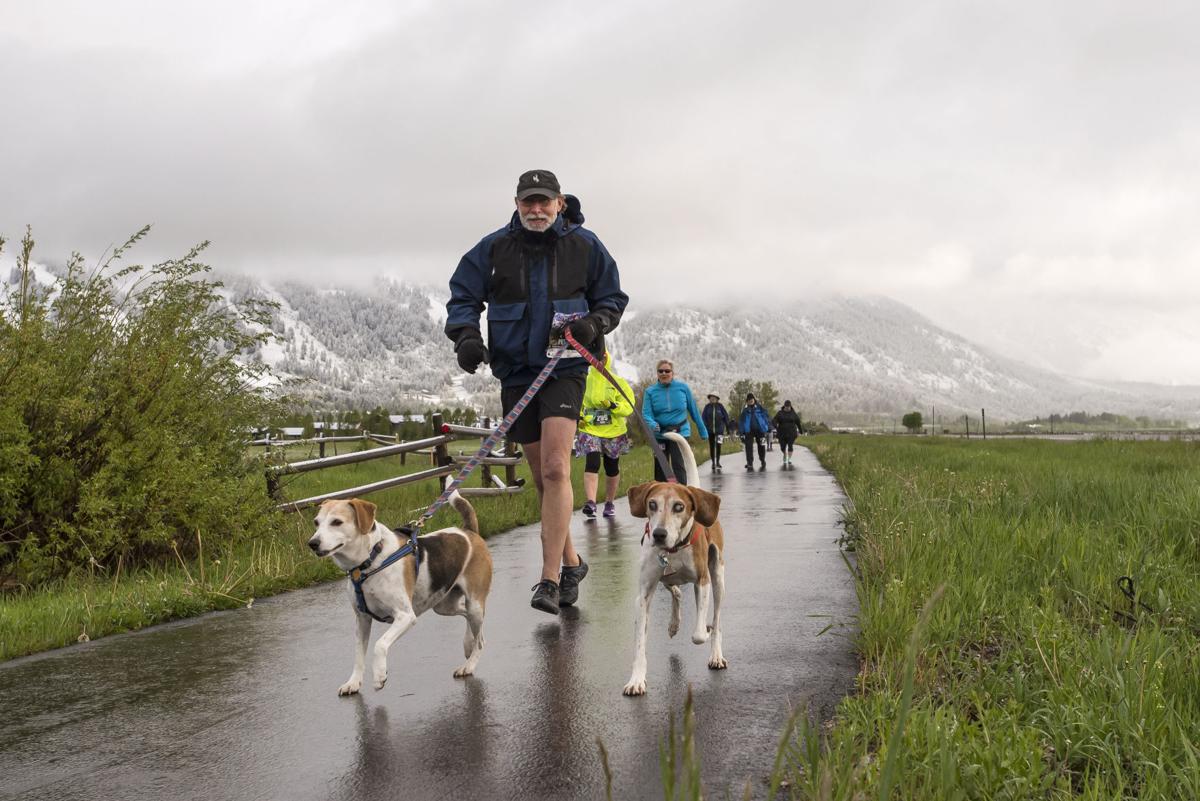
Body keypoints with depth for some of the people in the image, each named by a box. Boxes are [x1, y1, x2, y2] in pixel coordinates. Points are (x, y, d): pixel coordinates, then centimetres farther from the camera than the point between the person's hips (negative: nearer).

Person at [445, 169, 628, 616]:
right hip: (515, 372, 3)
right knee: (542, 477, 11)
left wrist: (594, 323, -10)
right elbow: (462, 298, 6)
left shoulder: (584, 246, 1)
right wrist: (466, 335, -14)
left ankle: (550, 579, -18)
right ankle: (570, 562, 28)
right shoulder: (493, 249, 2)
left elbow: (612, 298, 12)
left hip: (564, 369, -3)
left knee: (555, 469, -19)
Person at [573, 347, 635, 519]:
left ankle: (609, 503, 27)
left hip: (614, 433, 1)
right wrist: (578, 417, -2)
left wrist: (613, 405, -24)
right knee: (592, 463, -20)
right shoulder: (584, 381, 1)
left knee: (612, 468, 11)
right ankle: (590, 503, -29)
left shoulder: (619, 382, 0)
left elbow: (629, 406, -6)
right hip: (590, 430, -1)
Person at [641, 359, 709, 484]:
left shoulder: (683, 388, -2)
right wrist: (652, 425, -32)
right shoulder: (650, 391, -3)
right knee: (660, 468, 7)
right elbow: (646, 414, -10)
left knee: (678, 465, -17)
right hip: (659, 434, 2)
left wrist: (703, 431, 10)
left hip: (680, 432, -2)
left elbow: (694, 410, 5)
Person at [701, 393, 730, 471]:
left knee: (718, 445, -12)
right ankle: (713, 462, 18)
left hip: (719, 429, -2)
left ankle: (718, 462, -4)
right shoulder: (707, 406, 0)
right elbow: (703, 416, -1)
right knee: (711, 446, 8)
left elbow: (726, 416, 4)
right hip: (710, 430, 2)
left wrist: (727, 426, 4)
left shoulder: (720, 406, -2)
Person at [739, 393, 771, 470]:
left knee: (761, 446, 8)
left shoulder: (760, 408, 1)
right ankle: (750, 463, -3)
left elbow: (766, 417, 3)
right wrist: (742, 433, 3)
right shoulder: (745, 410, 5)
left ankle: (763, 462, 25)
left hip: (760, 430, -1)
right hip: (749, 431, 1)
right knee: (749, 447, -7)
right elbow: (741, 421, 7)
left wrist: (768, 428, -4)